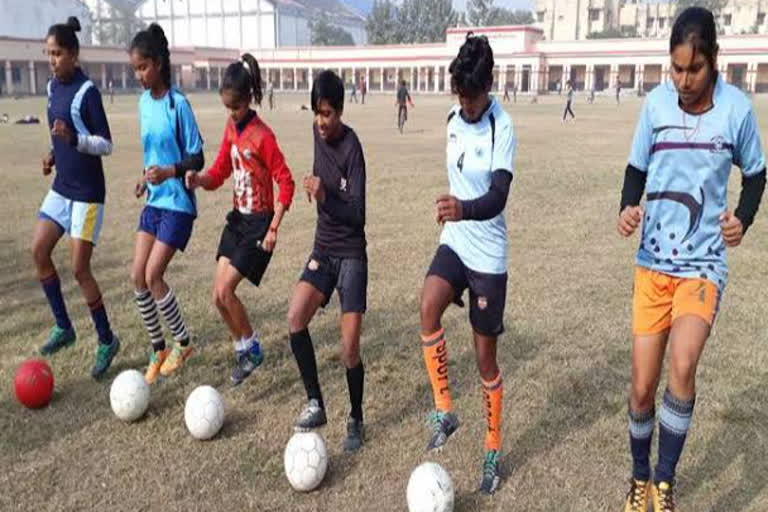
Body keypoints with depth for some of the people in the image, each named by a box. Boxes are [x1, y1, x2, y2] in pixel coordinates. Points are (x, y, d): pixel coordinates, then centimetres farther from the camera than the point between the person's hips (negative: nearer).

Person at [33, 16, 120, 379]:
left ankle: (107, 340, 10)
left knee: (79, 268, -6)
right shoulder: (52, 86, 8)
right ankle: (63, 327, 18)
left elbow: (106, 145, -14)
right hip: (61, 187, 8)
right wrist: (53, 154, 3)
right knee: (38, 250, 4)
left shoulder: (87, 92, -16)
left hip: (86, 193, -8)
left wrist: (73, 139, -30)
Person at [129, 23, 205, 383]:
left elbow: (197, 159, -14)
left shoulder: (178, 104, -15)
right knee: (137, 276, 3)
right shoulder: (144, 101, 7)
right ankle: (158, 350, 19)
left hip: (178, 204, -7)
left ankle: (183, 343, 14)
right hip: (153, 201, 7)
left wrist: (169, 172, -29)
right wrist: (147, 176, 7)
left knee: (153, 276, -8)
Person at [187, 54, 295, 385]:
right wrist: (199, 180, -12)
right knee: (219, 295, 5)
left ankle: (251, 348, 12)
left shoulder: (262, 135, -17)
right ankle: (243, 347, 25)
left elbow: (286, 183, -16)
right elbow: (220, 171, 10)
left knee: (225, 291, -10)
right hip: (237, 218, 8)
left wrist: (274, 228, -19)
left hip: (258, 222, -7)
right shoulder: (231, 129, 5)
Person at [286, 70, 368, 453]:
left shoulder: (352, 148, -18)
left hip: (351, 254, -6)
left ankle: (356, 420, 16)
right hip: (322, 249, 6)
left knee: (349, 350, -8)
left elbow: (357, 215, -22)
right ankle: (315, 403, 1)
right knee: (295, 317, -14)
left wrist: (324, 197, -34)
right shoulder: (318, 134, 2)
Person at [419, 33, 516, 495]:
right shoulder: (454, 119, 3)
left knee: (485, 357, 4)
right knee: (428, 309, -23)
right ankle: (445, 411, -4)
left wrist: (465, 210, -52)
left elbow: (498, 197, -32)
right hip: (454, 243, 5)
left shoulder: (503, 128, -19)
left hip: (488, 254, -5)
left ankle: (494, 452, 23)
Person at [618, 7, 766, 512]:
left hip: (704, 263, -2)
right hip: (653, 262, 2)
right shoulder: (656, 103, -4)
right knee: (643, 386, 5)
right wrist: (627, 208, -13)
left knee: (682, 366, -24)